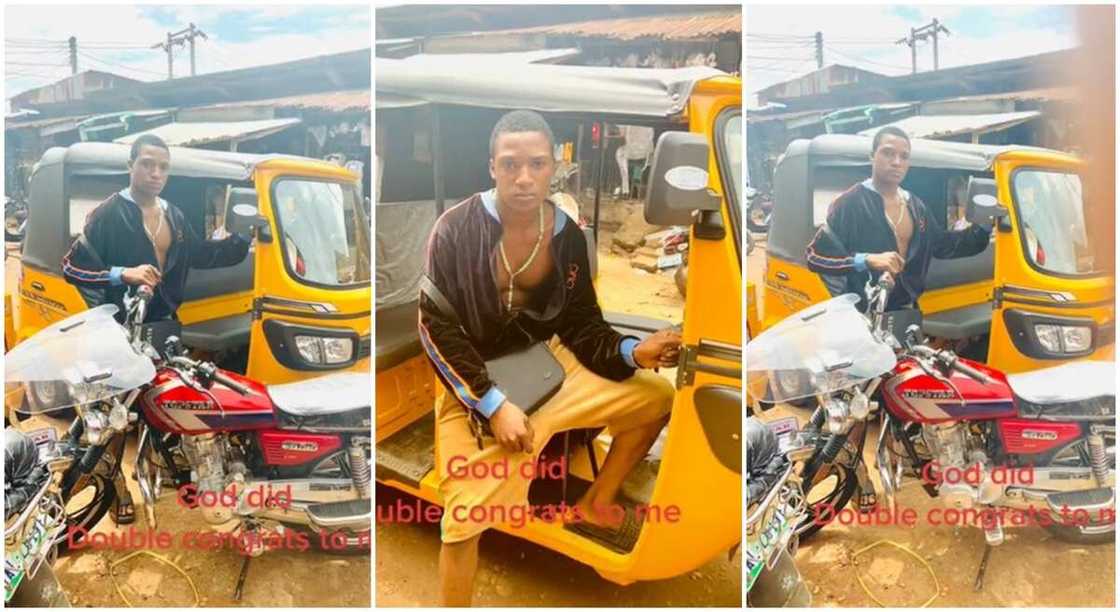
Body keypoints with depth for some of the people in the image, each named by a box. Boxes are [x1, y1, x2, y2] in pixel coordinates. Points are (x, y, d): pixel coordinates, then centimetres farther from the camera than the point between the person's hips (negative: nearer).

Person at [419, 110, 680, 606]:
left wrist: (634, 353, -15)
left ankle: (595, 505, 21)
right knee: (464, 519, -18)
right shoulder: (456, 229, -18)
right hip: (474, 380, -5)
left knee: (659, 396, 4)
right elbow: (435, 328, -16)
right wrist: (493, 405, -22)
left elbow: (581, 323, 4)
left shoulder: (568, 234, -4)